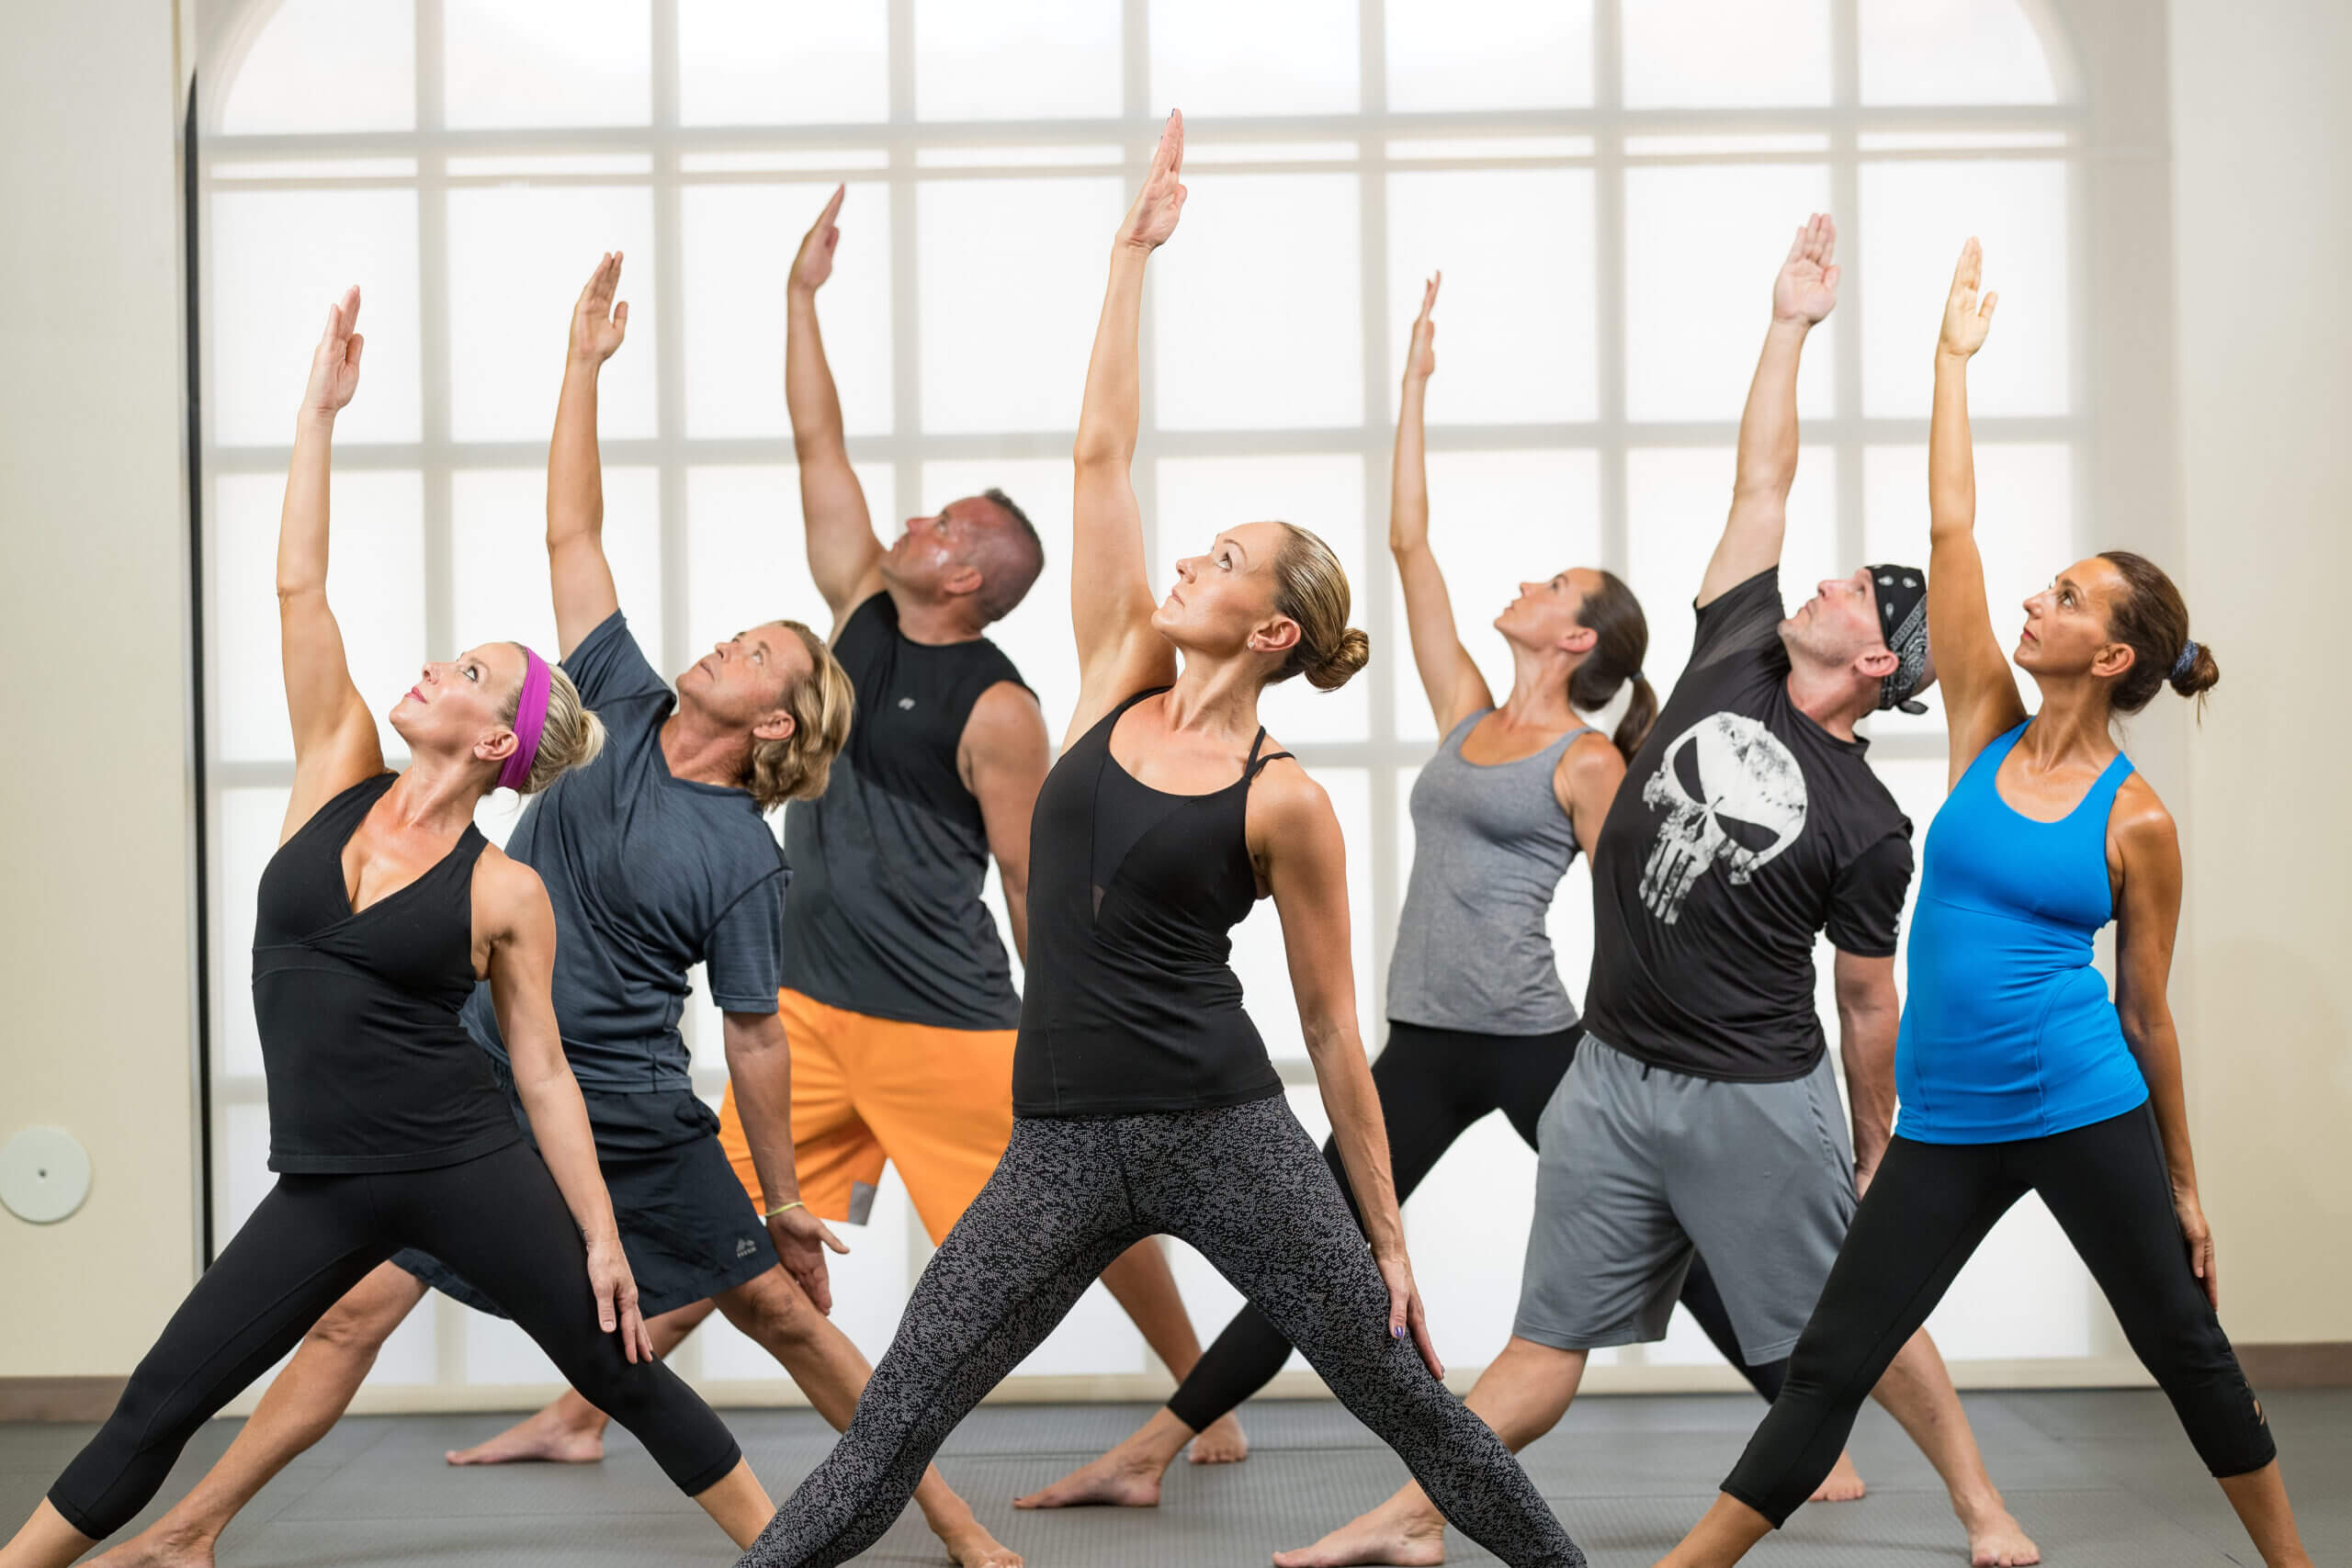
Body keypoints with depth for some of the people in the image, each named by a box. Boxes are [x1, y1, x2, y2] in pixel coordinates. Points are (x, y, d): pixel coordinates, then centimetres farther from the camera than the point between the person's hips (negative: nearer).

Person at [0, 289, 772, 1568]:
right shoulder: (336, 779, 4)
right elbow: (298, 585, 0)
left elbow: (544, 1073, -1)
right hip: (327, 1186, 4)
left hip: (468, 1170, -4)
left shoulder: (507, 893, -6)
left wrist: (602, 1237, -4)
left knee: (624, 1376, 4)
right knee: (159, 1406, 5)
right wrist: (321, 407, -1)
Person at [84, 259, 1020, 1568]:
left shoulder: (744, 861, -12)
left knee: (784, 1311, 4)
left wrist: (785, 1199, -5)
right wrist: (586, 363, 0)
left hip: (634, 1124, -4)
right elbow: (573, 535, 2)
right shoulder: (630, 712, 0)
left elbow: (755, 1036, -7)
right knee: (355, 1309, 3)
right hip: (486, 1095, 4)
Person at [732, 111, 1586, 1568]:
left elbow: (1335, 1031, 0)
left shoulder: (1285, 801, -4)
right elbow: (1103, 452, 5)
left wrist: (1390, 1238, 1)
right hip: (1063, 1145, 4)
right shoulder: (1121, 676, 8)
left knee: (1409, 1400, 3)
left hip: (1225, 1133, -4)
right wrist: (1136, 249, 5)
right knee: (888, 1437, 1)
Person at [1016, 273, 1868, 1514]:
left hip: (1536, 1042, -5)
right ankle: (1147, 1456, 6)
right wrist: (1416, 383, 14)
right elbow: (1408, 542, 14)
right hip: (1425, 1047, 5)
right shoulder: (1466, 715, 12)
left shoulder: (1587, 761, -3)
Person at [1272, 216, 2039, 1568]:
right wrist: (1793, 322, 8)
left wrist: (1879, 1149, 3)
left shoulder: (1864, 827, -10)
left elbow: (1871, 1000, -2)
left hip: (1758, 1100, -4)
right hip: (1613, 1073, 4)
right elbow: (1763, 484, 4)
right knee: (1553, 1333, 8)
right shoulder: (1735, 660, 2)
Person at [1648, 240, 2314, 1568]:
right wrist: (1955, 360, 7)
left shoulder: (2137, 824, -5)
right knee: (1829, 1367, 3)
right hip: (1947, 1124, 3)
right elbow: (1950, 530, 3)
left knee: (2187, 1348, 9)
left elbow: (2148, 1013, 2)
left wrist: (2183, 1183, 7)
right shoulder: (1988, 729, 4)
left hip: (2087, 1112, -3)